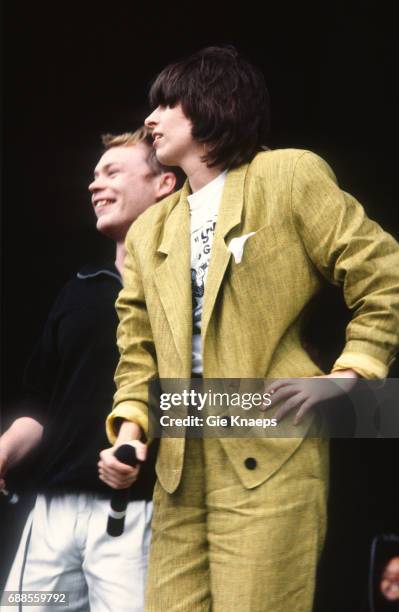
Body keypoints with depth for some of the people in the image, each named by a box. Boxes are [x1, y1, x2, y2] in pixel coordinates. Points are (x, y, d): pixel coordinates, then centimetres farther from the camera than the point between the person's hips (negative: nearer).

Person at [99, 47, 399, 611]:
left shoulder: (288, 175, 3)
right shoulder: (148, 231, 22)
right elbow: (139, 346, 19)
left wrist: (345, 378, -9)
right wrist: (130, 427, 3)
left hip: (268, 455, -6)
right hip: (180, 464, 6)